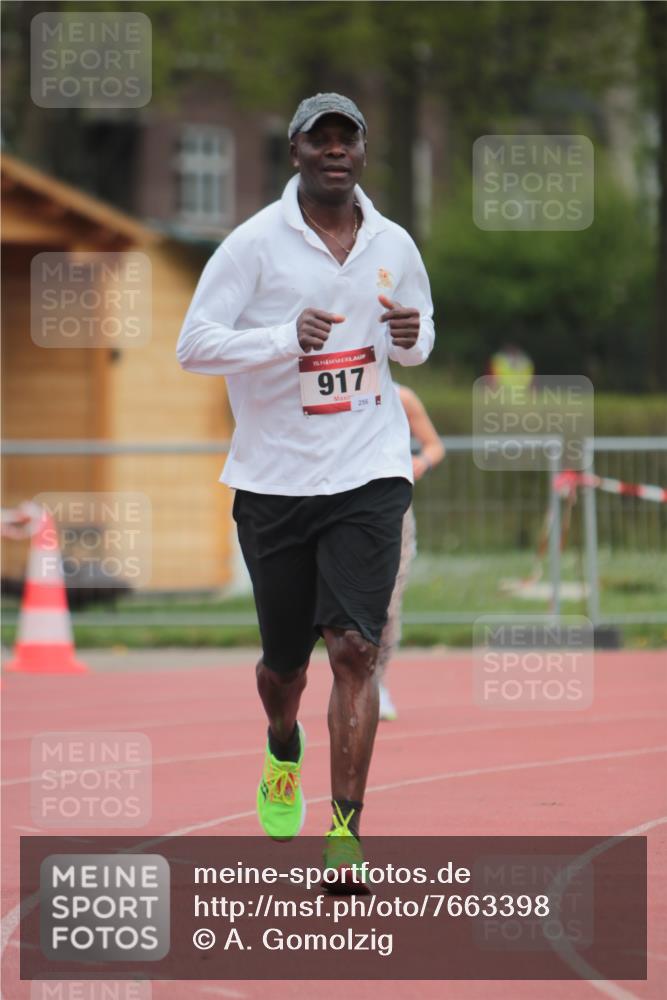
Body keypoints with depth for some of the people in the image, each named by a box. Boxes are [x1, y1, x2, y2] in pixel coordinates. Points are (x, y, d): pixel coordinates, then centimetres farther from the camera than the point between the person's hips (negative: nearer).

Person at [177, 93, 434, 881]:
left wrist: (411, 339, -3)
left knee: (354, 649, -13)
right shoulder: (254, 244, -5)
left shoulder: (393, 246, 6)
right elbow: (193, 345, -10)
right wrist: (287, 337, -24)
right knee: (284, 662, 11)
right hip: (274, 481, -1)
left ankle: (346, 831, -11)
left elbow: (418, 337, 22)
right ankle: (283, 754, 46)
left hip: (368, 476, 1)